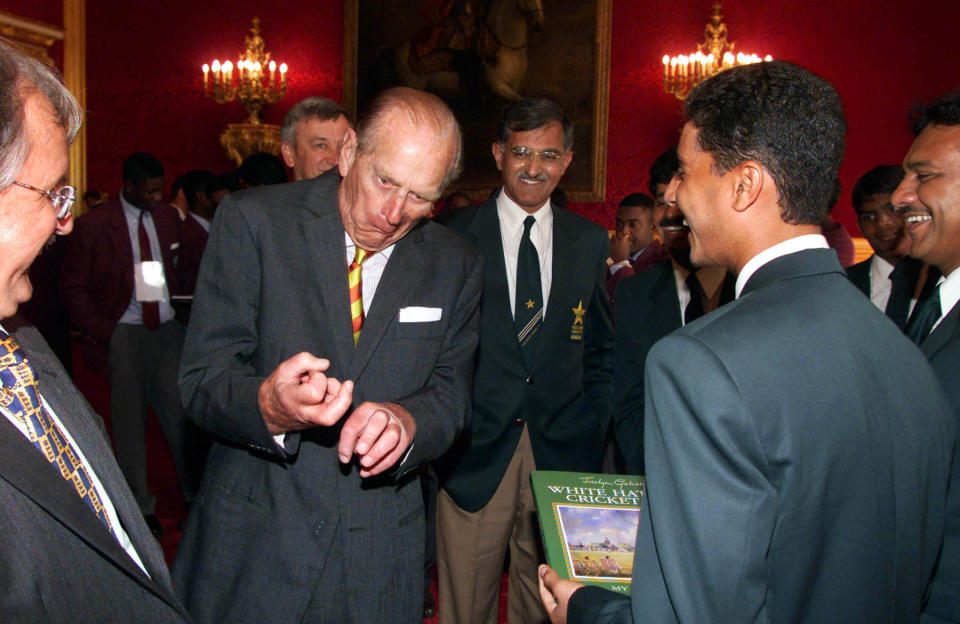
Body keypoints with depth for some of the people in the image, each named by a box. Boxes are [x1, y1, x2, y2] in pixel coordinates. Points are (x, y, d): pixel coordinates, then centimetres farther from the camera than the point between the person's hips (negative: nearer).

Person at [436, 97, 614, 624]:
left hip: (561, 456, 2)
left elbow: (600, 349, 14)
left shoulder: (590, 243, 8)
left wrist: (592, 430, 6)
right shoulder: (453, 236, -1)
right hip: (473, 454, -2)